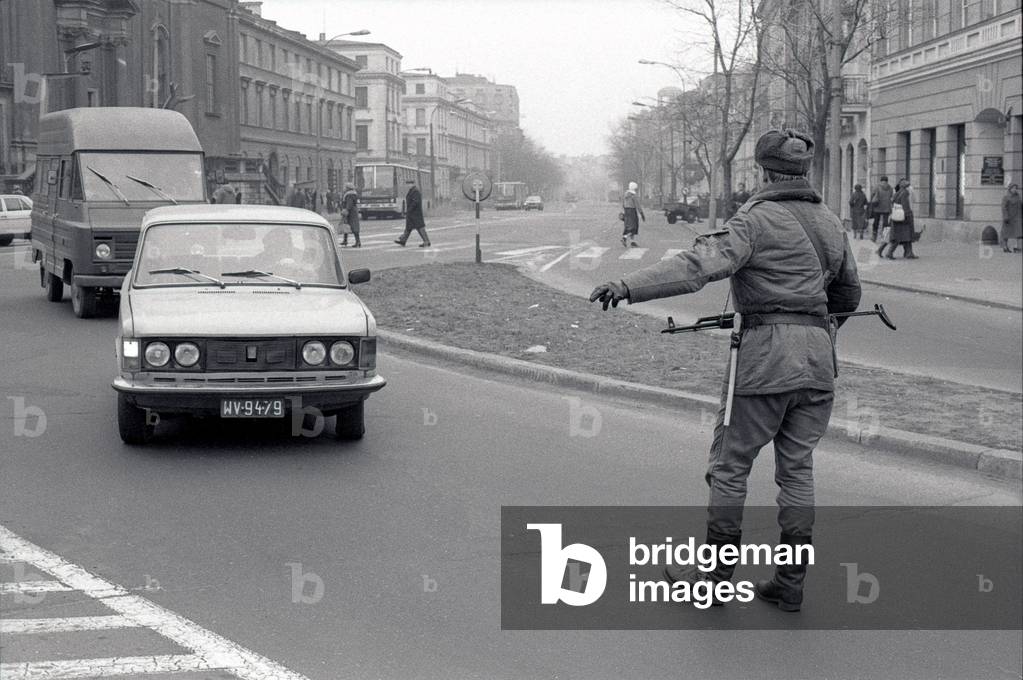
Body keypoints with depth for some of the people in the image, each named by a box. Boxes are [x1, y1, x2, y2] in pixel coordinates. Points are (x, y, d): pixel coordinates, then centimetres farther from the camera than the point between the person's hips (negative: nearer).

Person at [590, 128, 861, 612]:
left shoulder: (756, 219, -9)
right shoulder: (831, 223, 12)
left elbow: (701, 264, -25)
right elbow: (849, 294, 24)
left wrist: (629, 286, -33)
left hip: (766, 354, -6)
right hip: (819, 355, 6)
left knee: (729, 463, 5)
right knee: (797, 467, 12)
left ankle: (715, 575, 11)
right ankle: (790, 583, 13)